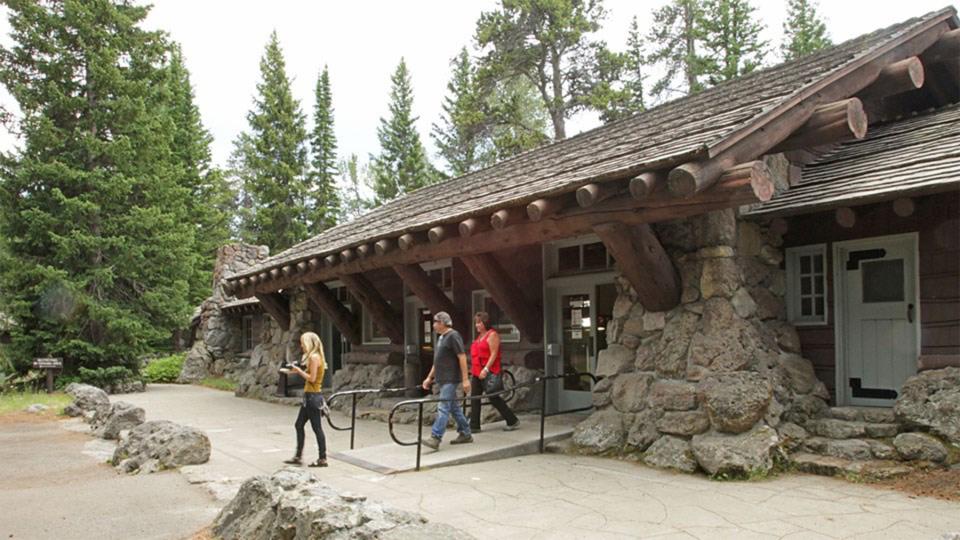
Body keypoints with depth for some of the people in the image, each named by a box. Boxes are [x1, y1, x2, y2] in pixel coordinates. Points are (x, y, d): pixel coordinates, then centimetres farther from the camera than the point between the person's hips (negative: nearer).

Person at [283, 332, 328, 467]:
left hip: (312, 396, -10)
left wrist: (298, 370, -9)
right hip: (309, 396, 10)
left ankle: (323, 459, 4)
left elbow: (311, 378, -19)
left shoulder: (314, 357, -15)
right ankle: (298, 456, 23)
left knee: (317, 427, -3)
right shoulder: (313, 357, 14)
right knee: (299, 425, 15)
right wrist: (296, 371, 10)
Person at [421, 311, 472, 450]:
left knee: (443, 408, -12)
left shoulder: (453, 336, -12)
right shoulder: (441, 338, 17)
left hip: (450, 379, -10)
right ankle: (466, 434, 22)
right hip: (443, 379, 10)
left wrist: (465, 379, -20)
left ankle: (435, 438, -15)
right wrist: (429, 378, 20)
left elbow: (462, 357, -17)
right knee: (454, 407, 13)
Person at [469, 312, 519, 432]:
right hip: (476, 373, 9)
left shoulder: (492, 335, -9)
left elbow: (494, 354, -16)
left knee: (494, 398, -3)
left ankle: (513, 421, 10)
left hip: (488, 373, -9)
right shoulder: (479, 336, 17)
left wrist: (486, 369, -23)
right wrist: (474, 370, 19)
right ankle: (474, 426, 12)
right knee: (474, 399, 6)